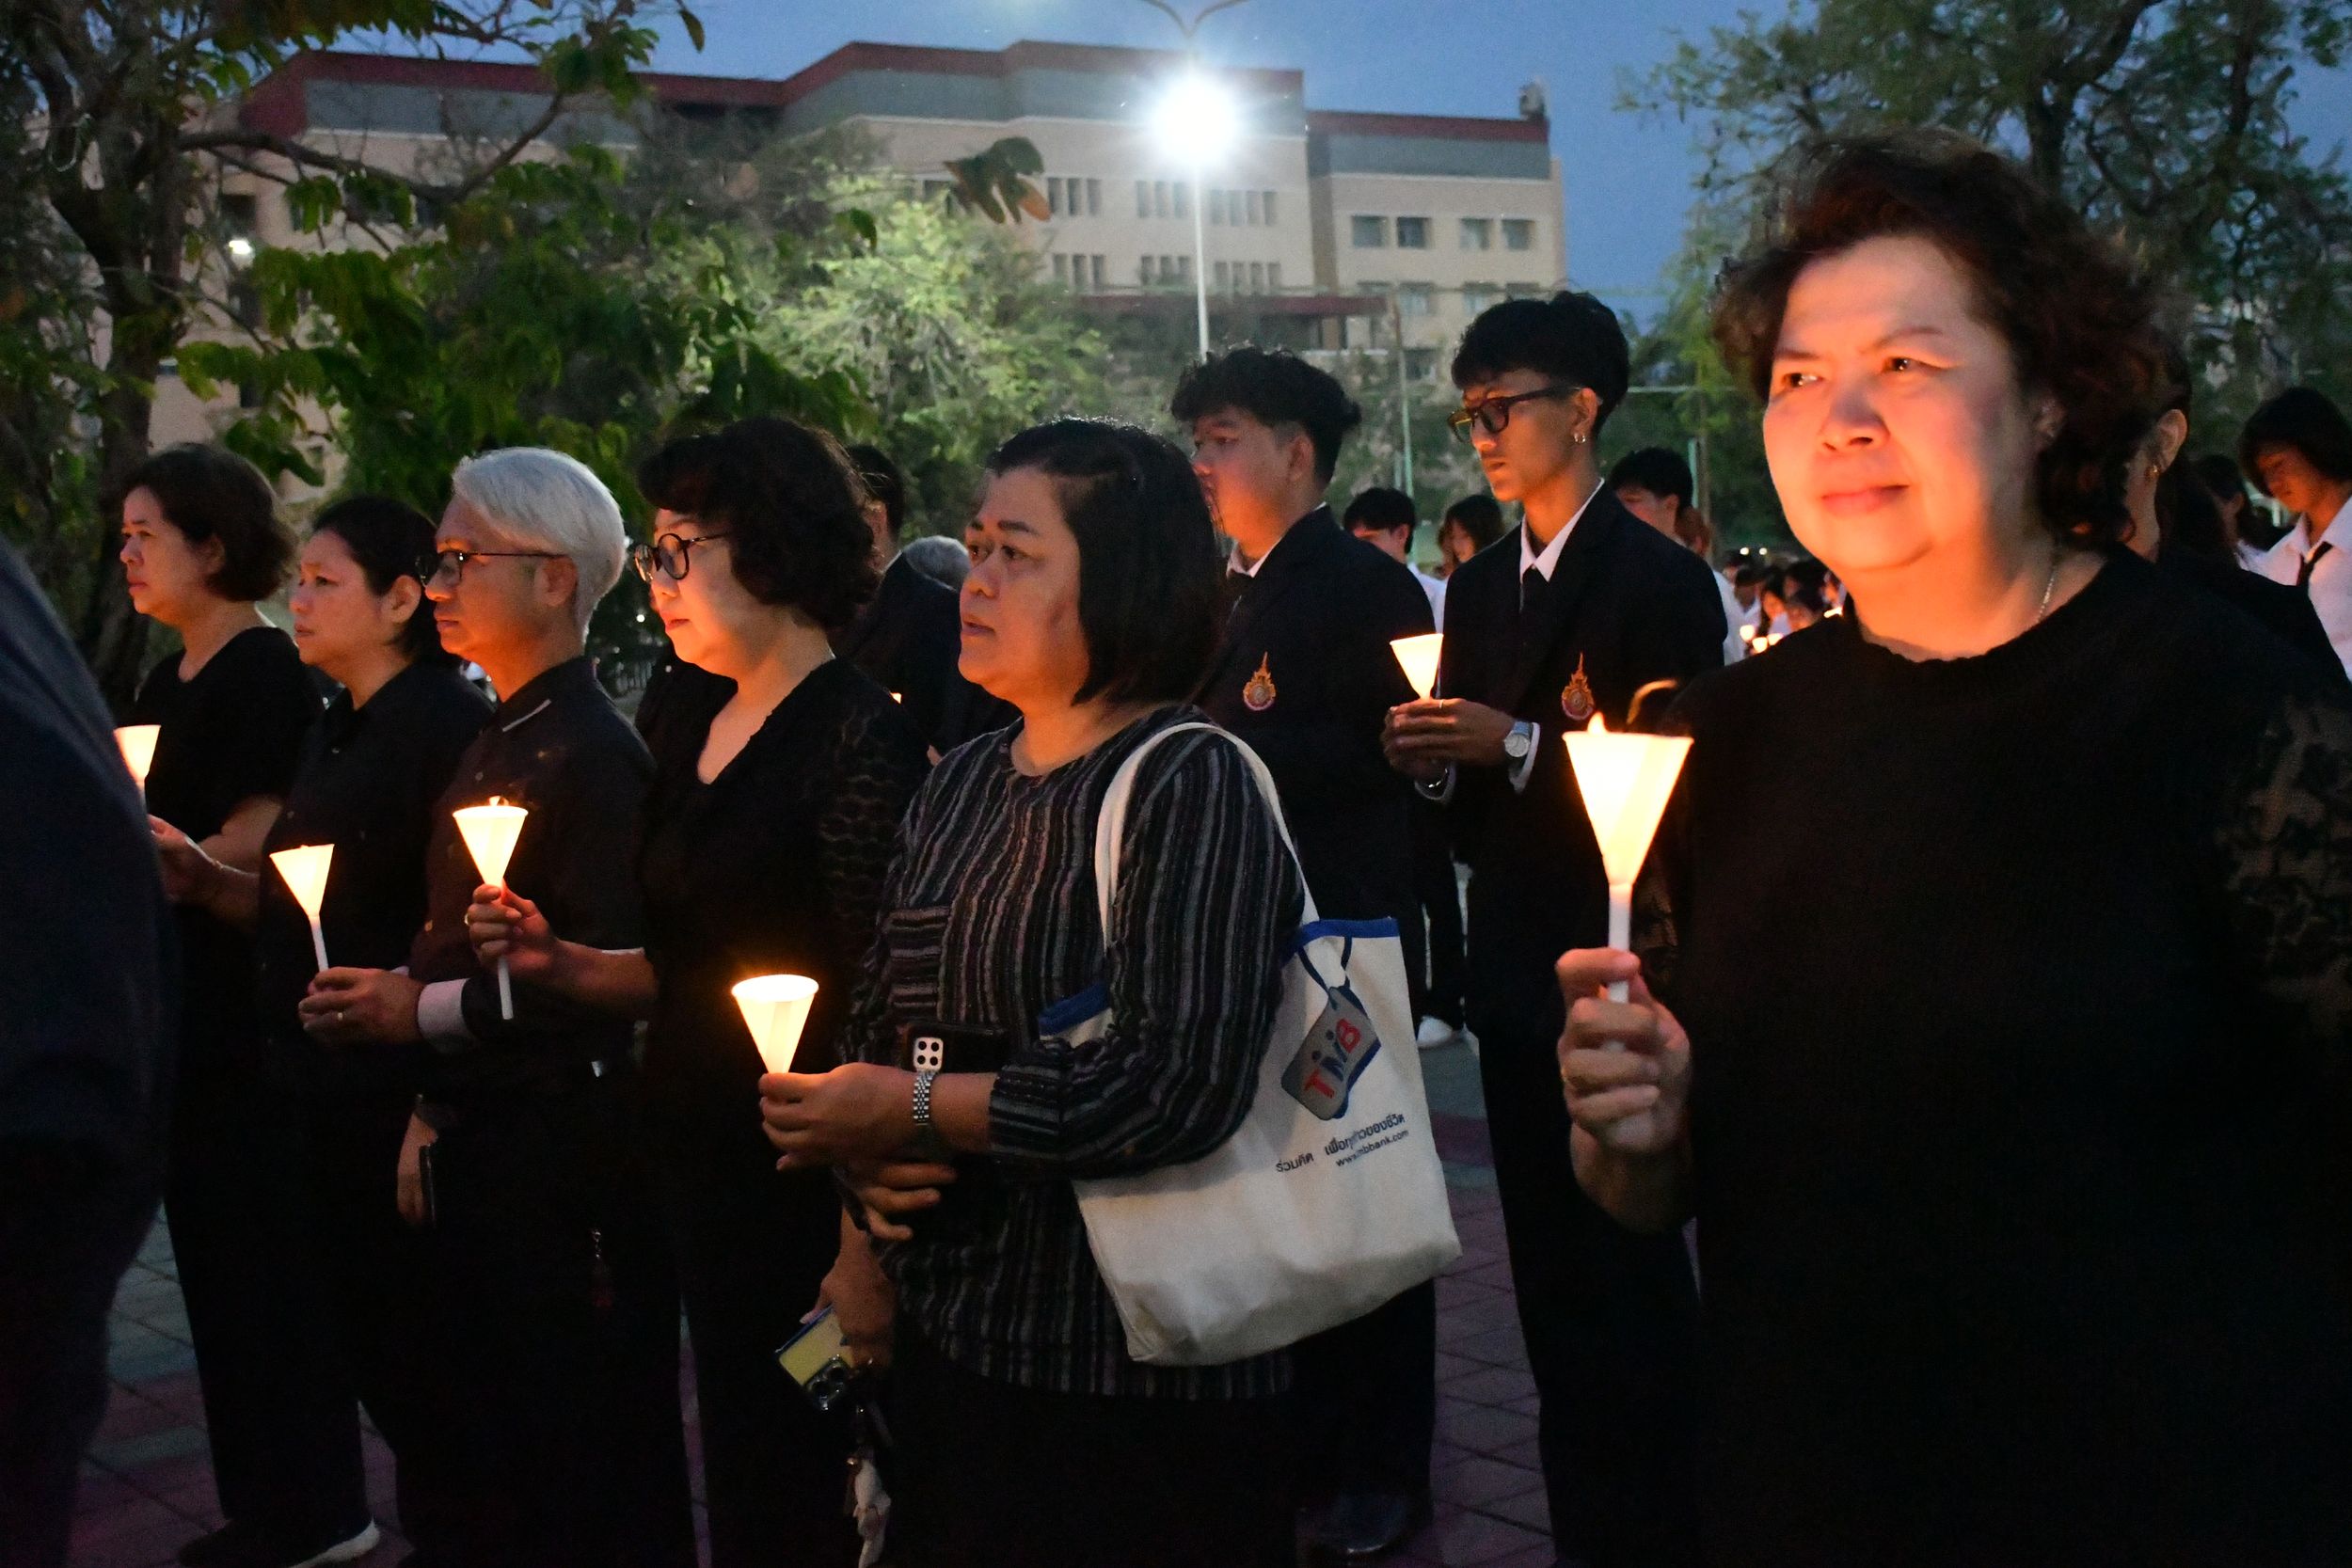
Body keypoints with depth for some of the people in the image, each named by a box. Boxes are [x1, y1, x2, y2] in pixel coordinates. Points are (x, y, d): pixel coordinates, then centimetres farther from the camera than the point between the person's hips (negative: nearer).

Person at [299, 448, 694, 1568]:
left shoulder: (595, 754, -17)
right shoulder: (493, 745, 12)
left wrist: (425, 1010, -17)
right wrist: (433, 1110, 12)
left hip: (570, 1164, -9)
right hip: (477, 1142, 9)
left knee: (585, 1476, 3)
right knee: (491, 1438, 18)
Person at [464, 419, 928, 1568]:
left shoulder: (858, 735, -15)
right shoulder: (690, 734, 10)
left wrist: (866, 1254, -22)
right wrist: (559, 962, 1)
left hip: (809, 1185, -8)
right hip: (702, 1172, 8)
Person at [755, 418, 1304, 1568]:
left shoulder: (1192, 785, -14)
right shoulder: (959, 784, 9)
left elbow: (1181, 1084, -24)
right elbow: (879, 1022, 15)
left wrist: (915, 1110, -17)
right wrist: (867, 1152, -6)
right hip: (947, 1335, 7)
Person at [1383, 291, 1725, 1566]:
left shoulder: (1662, 579, -8)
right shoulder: (1478, 589, 14)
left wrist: (1518, 744, -21)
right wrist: (1435, 764, -6)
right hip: (1515, 968, 7)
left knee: (1632, 1264, 0)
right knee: (1549, 1269, 13)